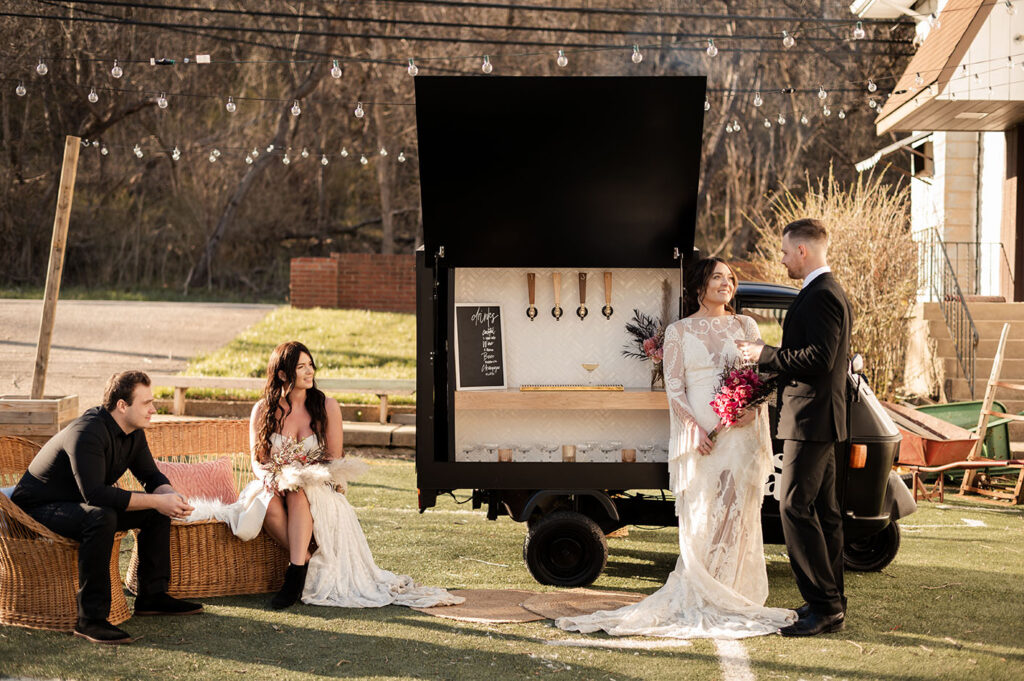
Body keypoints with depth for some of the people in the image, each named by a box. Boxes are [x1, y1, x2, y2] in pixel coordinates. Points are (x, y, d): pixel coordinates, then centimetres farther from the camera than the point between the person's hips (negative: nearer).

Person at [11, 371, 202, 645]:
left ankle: (152, 596, 8)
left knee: (157, 512, 0)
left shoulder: (133, 433, 0)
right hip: (39, 509, -10)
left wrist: (170, 496, -17)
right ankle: (90, 619, -35)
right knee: (101, 517, -38)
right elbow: (95, 494, -38)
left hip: (81, 504, 10)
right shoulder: (87, 433, -29)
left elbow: (151, 476, 8)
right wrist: (157, 501, -36)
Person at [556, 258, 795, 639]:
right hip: (699, 436, -2)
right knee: (700, 519, -3)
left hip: (741, 434, 2)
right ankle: (699, 603, 3)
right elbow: (673, 388, 2)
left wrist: (752, 409, -10)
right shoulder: (679, 332, 7)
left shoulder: (745, 327, 13)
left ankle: (732, 601, 8)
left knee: (735, 517, 0)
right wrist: (696, 429, -13)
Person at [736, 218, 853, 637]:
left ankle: (823, 606, -11)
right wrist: (767, 356, 16)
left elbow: (819, 358, -24)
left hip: (811, 419, -11)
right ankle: (831, 604, 18)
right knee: (822, 512, 13)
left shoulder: (821, 296, -16)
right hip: (819, 419, 11)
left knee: (796, 509, -11)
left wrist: (765, 355, -15)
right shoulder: (827, 293, 18)